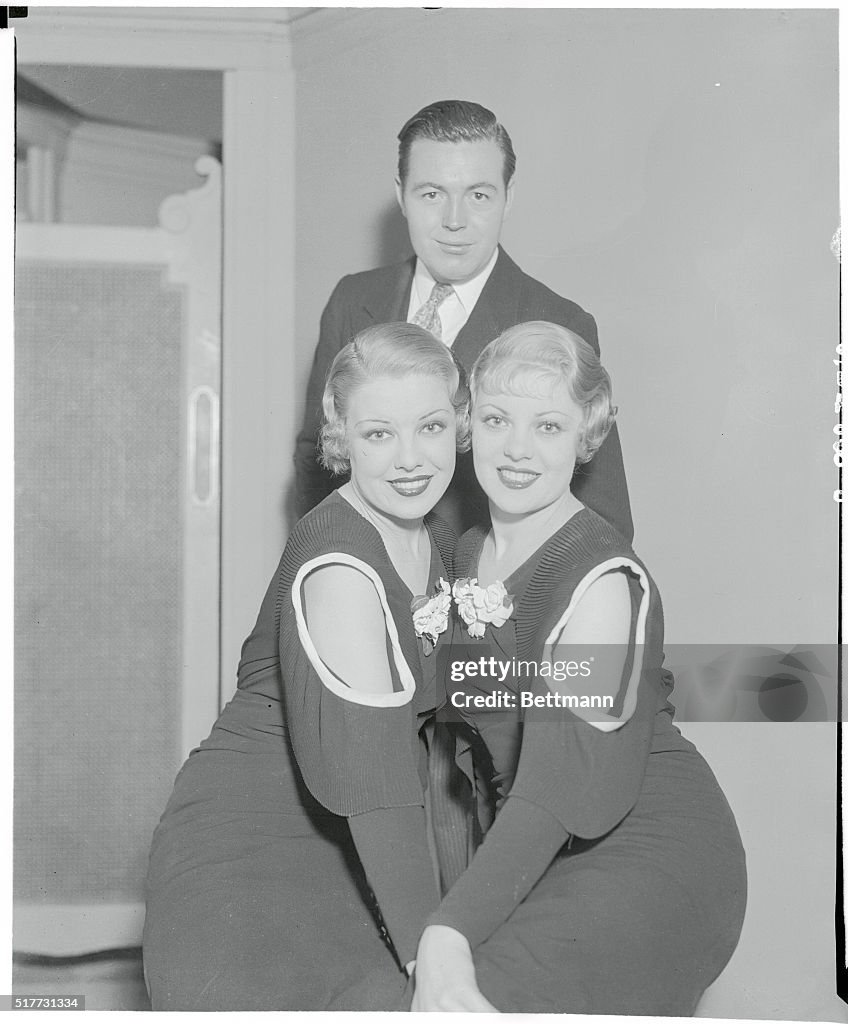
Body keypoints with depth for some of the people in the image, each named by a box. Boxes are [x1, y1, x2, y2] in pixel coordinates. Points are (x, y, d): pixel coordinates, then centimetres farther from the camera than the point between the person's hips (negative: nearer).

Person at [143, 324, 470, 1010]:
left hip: (341, 856, 8)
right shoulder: (337, 568, -22)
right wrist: (430, 950, -25)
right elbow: (372, 779, -26)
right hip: (244, 857, -8)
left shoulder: (437, 541, 6)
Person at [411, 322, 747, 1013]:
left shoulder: (605, 581, -17)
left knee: (478, 994, -26)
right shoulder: (467, 554, 7)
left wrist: (450, 931, -31)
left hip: (652, 855, -7)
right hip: (539, 855, 7)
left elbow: (558, 788, -24)